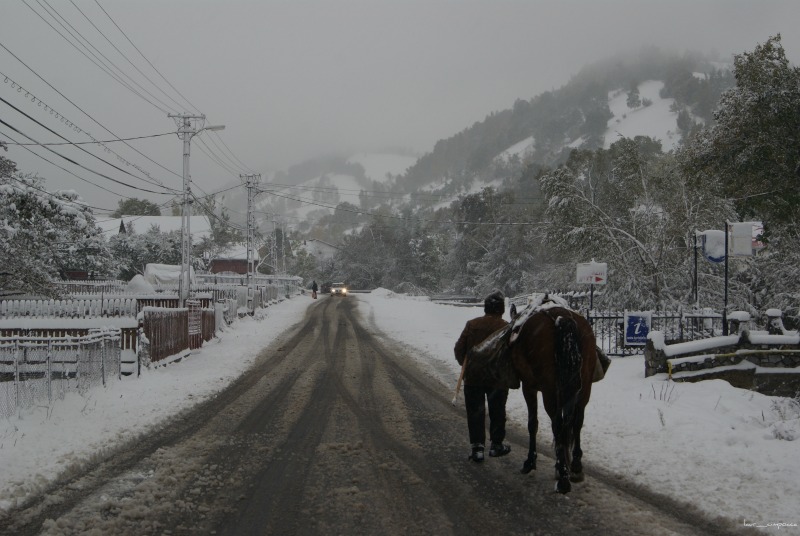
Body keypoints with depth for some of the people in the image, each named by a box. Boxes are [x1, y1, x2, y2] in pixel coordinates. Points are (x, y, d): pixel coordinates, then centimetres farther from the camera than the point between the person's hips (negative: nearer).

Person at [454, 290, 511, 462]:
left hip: (473, 377, 1)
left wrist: (465, 365, 17)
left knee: (475, 412, 7)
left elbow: (459, 349, 1)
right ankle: (496, 445, 24)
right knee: (497, 412, 14)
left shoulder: (472, 324, -2)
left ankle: (477, 447, 2)